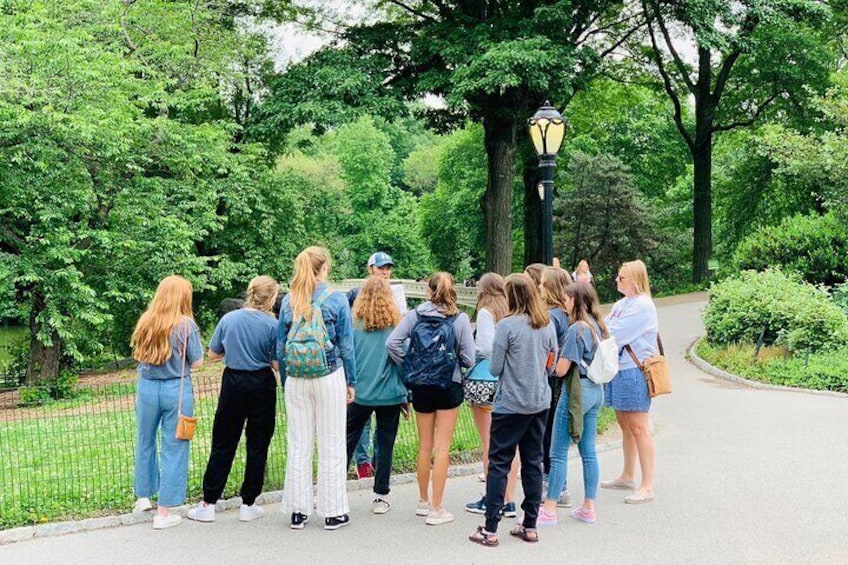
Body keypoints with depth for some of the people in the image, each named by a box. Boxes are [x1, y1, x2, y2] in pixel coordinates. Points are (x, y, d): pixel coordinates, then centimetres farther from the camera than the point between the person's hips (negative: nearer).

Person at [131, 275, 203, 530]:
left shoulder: (145, 321, 0)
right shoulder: (186, 324, -11)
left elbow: (138, 355, 11)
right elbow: (197, 362, -7)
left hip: (147, 387, 4)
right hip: (176, 389, -4)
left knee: (145, 442, 21)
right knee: (173, 448, 4)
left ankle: (143, 497, 36)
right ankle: (163, 513, 7)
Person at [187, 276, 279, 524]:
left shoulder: (228, 319, -1)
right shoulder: (272, 324, -9)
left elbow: (212, 355, 5)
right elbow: (277, 363, -8)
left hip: (233, 384, 2)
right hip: (262, 386, -2)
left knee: (223, 443, 9)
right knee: (258, 445, 9)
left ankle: (208, 504, 12)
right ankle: (248, 504, 14)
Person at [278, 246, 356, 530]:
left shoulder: (289, 300, 5)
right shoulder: (337, 299, -4)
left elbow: (280, 346, 8)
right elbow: (346, 345, -2)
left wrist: (285, 381, 15)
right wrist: (351, 382, 6)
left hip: (295, 381, 3)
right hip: (330, 378, -3)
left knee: (298, 445, 9)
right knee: (332, 445, 4)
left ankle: (297, 510, 15)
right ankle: (333, 512, 10)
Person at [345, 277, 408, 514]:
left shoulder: (355, 322, -2)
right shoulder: (395, 322, -1)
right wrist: (406, 394, 10)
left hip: (360, 392, 0)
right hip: (390, 394, 0)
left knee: (347, 441, 10)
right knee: (385, 445, 8)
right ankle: (380, 497, 13)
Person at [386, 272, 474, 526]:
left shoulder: (415, 315, -3)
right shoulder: (460, 319, -8)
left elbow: (392, 343, -12)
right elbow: (468, 359, -9)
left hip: (421, 385, 3)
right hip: (449, 384, -2)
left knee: (425, 445, 16)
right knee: (442, 447, 3)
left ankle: (424, 501, 29)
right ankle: (436, 509, 6)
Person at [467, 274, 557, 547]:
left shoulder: (507, 325, -14)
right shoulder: (548, 325, 3)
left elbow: (495, 368, -11)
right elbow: (551, 365, 12)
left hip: (511, 404, -5)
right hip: (540, 403, 5)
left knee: (499, 463, 1)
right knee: (533, 462, 13)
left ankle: (490, 529, 2)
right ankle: (530, 525, 19)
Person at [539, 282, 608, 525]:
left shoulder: (576, 329, -17)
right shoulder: (598, 326, 8)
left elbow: (561, 369, -17)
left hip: (577, 391, -8)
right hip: (596, 391, 9)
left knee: (559, 452, -2)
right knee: (588, 451, 12)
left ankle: (549, 510, 2)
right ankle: (588, 508, 18)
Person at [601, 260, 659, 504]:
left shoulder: (642, 306, -14)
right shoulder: (621, 304, 15)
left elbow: (614, 334, -19)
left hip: (634, 372, -9)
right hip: (618, 369, 9)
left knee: (638, 428, -7)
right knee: (624, 424, 18)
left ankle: (647, 486, -2)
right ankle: (627, 477, 32)